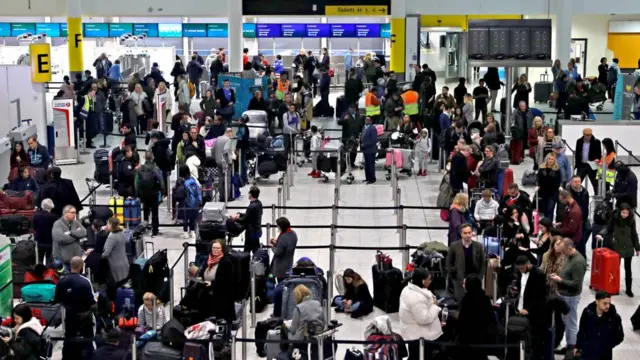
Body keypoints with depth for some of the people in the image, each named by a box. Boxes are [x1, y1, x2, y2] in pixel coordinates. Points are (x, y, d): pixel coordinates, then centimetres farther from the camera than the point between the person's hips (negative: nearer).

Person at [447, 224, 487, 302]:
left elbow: (483, 263, 7)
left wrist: (480, 277, 0)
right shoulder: (454, 246, -2)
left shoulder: (478, 246, 1)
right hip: (459, 280, -1)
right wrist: (453, 277, -1)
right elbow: (449, 263, 5)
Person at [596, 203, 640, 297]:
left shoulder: (631, 220, -7)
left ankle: (629, 289, 14)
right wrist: (601, 234, -22)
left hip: (628, 247, 1)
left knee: (628, 268, 6)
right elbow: (608, 229, -2)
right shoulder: (614, 218, -11)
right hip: (617, 247, -1)